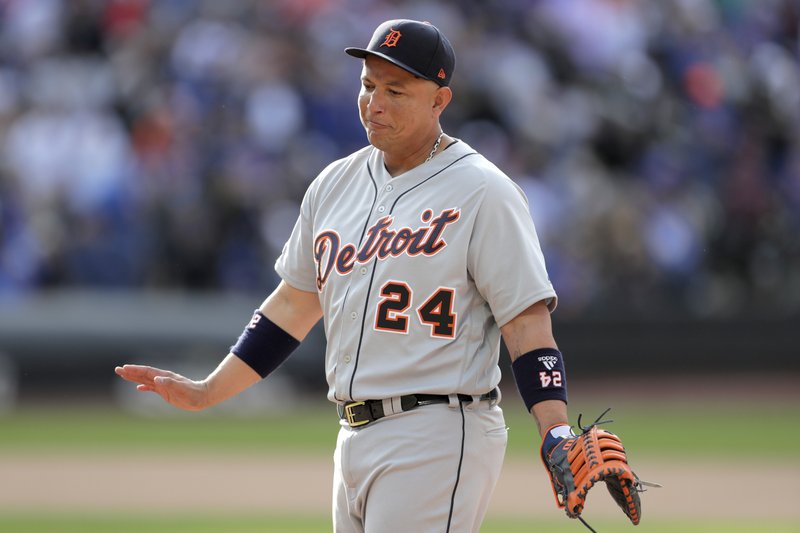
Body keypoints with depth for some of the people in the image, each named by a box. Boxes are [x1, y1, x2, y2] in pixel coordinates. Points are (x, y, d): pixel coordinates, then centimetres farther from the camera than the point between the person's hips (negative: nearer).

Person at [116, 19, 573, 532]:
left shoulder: (482, 192, -7)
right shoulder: (337, 184, 14)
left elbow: (527, 321, -12)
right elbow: (294, 304, 23)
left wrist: (558, 441, -24)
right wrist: (208, 392, 20)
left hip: (437, 440, -8)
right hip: (356, 441, 8)